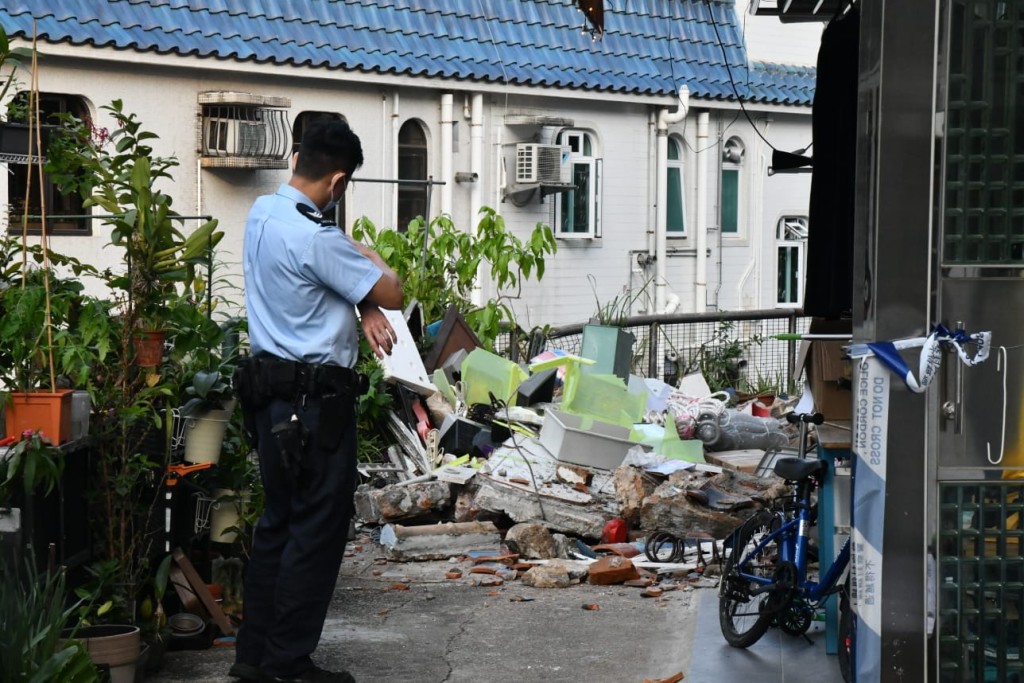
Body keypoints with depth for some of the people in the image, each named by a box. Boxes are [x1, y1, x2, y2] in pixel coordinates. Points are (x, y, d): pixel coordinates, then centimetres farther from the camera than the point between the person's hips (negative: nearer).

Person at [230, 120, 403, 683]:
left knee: (278, 521, 16)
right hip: (315, 398, -10)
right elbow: (392, 294, -13)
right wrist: (368, 256, 7)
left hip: (268, 389, 10)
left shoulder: (262, 213, 8)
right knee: (318, 530, 0)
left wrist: (364, 308, -1)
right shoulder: (316, 239, -21)